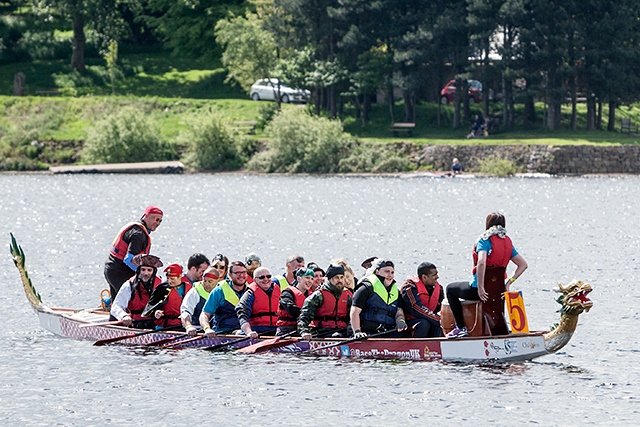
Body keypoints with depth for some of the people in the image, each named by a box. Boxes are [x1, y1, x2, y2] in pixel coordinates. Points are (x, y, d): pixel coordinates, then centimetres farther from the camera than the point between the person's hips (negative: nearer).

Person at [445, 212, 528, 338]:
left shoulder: (485, 239, -10)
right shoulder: (508, 242, 9)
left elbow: (481, 262, -27)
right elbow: (523, 265, 10)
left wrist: (480, 288, -24)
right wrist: (509, 283, 7)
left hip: (479, 289, -5)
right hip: (499, 289, 5)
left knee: (450, 289, 20)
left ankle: (461, 327, 12)